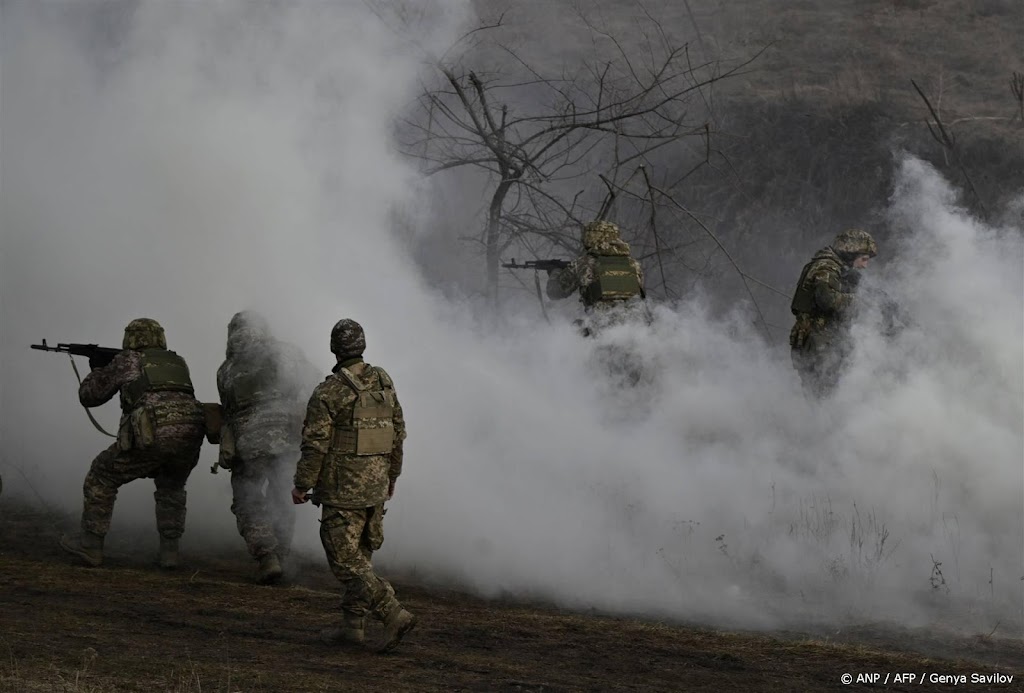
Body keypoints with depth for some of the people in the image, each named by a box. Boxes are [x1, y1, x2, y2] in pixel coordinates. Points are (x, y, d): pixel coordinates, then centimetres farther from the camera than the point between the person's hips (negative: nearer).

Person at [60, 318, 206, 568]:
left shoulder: (127, 361, 18)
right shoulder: (178, 363, 29)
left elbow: (88, 395, 27)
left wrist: (97, 370, 47)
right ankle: (169, 550, 22)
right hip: (189, 438, 4)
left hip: (150, 437, -4)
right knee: (171, 488, 33)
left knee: (102, 477, 19)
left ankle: (91, 545, 20)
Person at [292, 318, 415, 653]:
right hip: (376, 487, 7)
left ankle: (394, 614, -14)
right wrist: (391, 476, 23)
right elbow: (398, 433, 12)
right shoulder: (384, 383, 5)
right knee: (359, 556, 16)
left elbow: (315, 444, -15)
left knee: (346, 561, -3)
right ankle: (352, 625, 18)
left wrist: (302, 485, -4)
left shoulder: (329, 392, -15)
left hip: (342, 488, -7)